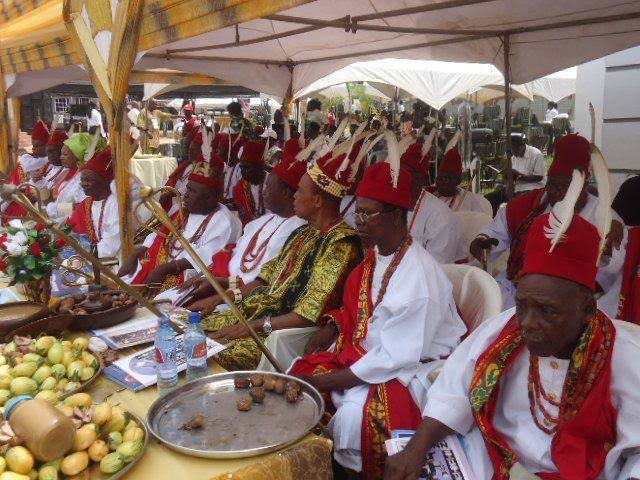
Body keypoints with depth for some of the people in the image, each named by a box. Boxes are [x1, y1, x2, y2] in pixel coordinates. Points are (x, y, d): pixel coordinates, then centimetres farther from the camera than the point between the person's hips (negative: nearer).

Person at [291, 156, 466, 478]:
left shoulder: (419, 278, -26)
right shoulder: (375, 256, -1)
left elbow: (394, 358, -25)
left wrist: (323, 382, -22)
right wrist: (332, 327, -6)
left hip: (415, 367, -8)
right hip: (368, 351, 8)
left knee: (353, 413, -29)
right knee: (300, 375, -4)